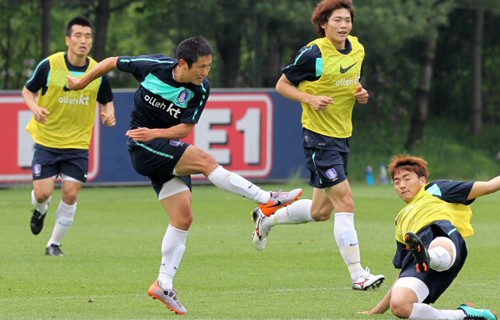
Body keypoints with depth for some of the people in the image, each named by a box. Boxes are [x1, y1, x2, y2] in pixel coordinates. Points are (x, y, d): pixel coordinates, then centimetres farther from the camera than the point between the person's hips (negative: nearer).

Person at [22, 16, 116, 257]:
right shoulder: (49, 65, -11)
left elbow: (106, 100, 10)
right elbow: (27, 90, 2)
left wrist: (109, 113, -13)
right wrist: (35, 107, -19)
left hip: (78, 144, 2)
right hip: (47, 140, -2)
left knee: (70, 194, -7)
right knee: (42, 193, -7)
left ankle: (54, 244, 13)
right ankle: (40, 210, 32)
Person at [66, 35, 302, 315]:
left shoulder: (201, 89, -7)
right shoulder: (154, 66, -13)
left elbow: (186, 128, -6)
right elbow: (113, 62, 2)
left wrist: (155, 133, -23)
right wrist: (83, 82, 14)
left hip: (169, 150, 5)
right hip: (143, 148, -5)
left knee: (183, 218, -1)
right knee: (204, 160, -23)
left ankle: (164, 284, 6)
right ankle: (267, 200, -23)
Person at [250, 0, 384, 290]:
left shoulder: (357, 50, 6)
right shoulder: (314, 54, -15)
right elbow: (282, 85, -6)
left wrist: (361, 95, -1)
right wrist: (311, 99, -21)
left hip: (342, 136, 8)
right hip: (318, 137, -8)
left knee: (320, 212, 14)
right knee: (345, 202, -15)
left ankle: (267, 218, 39)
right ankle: (357, 275, -13)